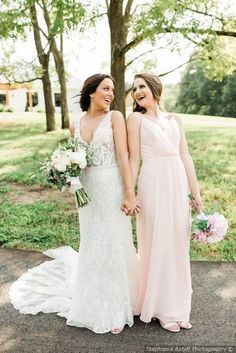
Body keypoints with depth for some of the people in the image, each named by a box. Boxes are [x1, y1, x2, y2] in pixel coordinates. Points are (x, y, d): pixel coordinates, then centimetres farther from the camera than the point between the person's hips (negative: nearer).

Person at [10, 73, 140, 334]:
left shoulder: (115, 117, -2)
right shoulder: (76, 126, 10)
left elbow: (123, 155, -10)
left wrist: (129, 193, -16)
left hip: (112, 188, -4)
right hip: (87, 189, 4)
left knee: (113, 246, 2)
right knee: (92, 246, 13)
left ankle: (114, 309, 19)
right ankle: (94, 305, 32)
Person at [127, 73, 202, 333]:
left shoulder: (175, 120, 15)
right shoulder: (136, 118, 4)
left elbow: (185, 157, 12)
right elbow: (134, 159, -2)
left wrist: (196, 192, 8)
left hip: (178, 184, 4)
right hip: (153, 184, -4)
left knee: (178, 245, 11)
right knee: (156, 245, 3)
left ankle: (177, 306, 28)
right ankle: (161, 309, 21)